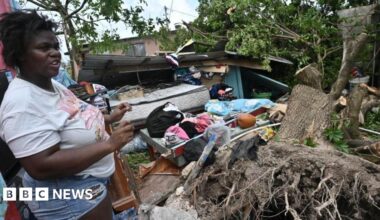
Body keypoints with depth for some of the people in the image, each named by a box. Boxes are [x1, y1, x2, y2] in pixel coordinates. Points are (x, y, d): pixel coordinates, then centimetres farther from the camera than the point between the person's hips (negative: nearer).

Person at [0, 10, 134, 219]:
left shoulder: (53, 85, 2)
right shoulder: (22, 102, -27)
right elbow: (41, 167, -32)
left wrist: (109, 118, 4)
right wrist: (110, 144, -33)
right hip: (69, 194, -9)